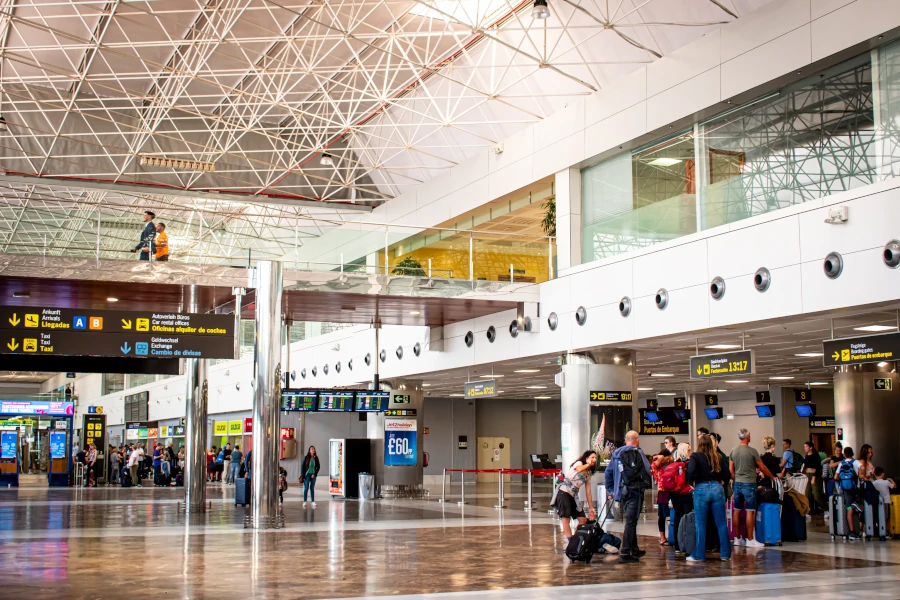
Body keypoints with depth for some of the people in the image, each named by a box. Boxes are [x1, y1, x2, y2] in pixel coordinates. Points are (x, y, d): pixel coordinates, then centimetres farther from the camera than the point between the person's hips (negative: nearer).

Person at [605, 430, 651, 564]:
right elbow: (647, 470, -11)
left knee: (631, 521, 19)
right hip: (634, 491, -7)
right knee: (630, 522, -6)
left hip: (620, 492, 7)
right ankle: (625, 553, -10)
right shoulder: (637, 453, -6)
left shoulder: (616, 454, 12)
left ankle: (634, 550, 29)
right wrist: (646, 484, 6)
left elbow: (608, 472, 13)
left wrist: (611, 490, 17)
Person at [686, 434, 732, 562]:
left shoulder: (695, 456, -3)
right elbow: (725, 473, 5)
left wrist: (691, 483, 0)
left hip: (701, 489, -3)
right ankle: (725, 554, 12)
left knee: (700, 524, 3)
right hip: (717, 488, 3)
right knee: (721, 523, 8)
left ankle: (699, 555, 7)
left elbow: (691, 472, -16)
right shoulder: (718, 457, 8)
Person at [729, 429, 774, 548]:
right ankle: (750, 540, -3)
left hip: (737, 484, 6)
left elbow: (731, 471, 10)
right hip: (749, 484, -6)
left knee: (737, 511, 9)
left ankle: (737, 538, 15)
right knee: (750, 511, -3)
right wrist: (772, 477, 9)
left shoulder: (733, 452, 6)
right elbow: (762, 468, -5)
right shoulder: (752, 451, -10)